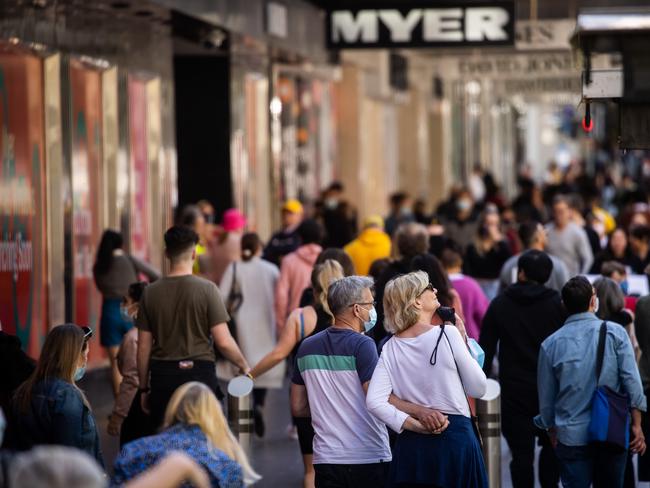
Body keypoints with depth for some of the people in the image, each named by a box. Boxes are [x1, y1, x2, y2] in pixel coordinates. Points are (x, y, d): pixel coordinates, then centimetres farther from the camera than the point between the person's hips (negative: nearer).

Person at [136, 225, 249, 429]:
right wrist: (244, 366, 7)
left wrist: (144, 388, 14)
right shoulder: (207, 289, -7)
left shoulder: (150, 292, 3)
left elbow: (143, 348, 5)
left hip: (162, 376, 3)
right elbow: (223, 342, -10)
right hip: (199, 372, -3)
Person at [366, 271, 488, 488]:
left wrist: (408, 422, -6)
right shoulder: (447, 334, -8)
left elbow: (374, 401, -8)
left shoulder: (391, 348, 3)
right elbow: (478, 388, -1)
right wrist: (463, 341, 5)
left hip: (410, 445, 4)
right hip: (455, 437, -4)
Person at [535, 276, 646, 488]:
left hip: (572, 437, 0)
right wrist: (637, 425, -2)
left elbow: (546, 397, 7)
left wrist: (552, 430, 22)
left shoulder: (551, 344, -1)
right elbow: (632, 381, -9)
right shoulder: (615, 333, -6)